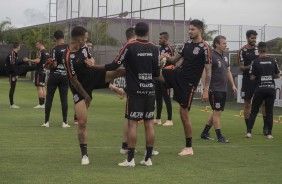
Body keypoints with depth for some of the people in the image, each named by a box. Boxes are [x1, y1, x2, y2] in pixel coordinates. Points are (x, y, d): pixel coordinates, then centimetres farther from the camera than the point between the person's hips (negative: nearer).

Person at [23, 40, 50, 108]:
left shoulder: (40, 52, -12)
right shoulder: (47, 52, 15)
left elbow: (37, 61, -22)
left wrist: (28, 60, -16)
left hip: (39, 71, -9)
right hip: (44, 71, 9)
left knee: (39, 87, -9)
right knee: (42, 87, 13)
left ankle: (41, 104, -13)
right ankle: (43, 103, 14)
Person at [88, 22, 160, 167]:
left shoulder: (130, 46, -8)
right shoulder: (154, 49, 4)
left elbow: (115, 65, -9)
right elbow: (157, 73, 8)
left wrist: (95, 66, 1)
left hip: (135, 91, -4)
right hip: (150, 90, 4)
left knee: (132, 123, -3)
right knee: (149, 123, 5)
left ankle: (130, 159, -4)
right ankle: (148, 158, 8)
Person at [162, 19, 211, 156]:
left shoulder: (204, 48, -14)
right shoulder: (188, 44, 8)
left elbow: (208, 71, -14)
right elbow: (176, 59, 17)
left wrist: (206, 90, -19)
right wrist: (168, 58, -6)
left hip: (188, 83, -7)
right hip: (178, 74, 7)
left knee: (184, 112, -3)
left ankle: (189, 147, 8)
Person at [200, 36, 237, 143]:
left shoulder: (225, 55, 12)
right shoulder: (211, 56, -13)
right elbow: (205, 72, -17)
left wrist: (233, 85, 17)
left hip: (223, 89, 8)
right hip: (215, 89, -8)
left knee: (216, 112, 14)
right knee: (217, 112, -4)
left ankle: (205, 133, 25)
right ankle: (219, 137, 1)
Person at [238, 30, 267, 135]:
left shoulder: (258, 49, 7)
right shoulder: (242, 51, -3)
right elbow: (241, 67, -6)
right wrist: (250, 67, -24)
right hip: (248, 79, -2)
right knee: (247, 104, 4)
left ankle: (265, 126, 2)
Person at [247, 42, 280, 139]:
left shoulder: (255, 62, -6)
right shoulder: (273, 61, 1)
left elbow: (252, 77, -5)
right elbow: (278, 75, 7)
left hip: (260, 89, -1)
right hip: (271, 88, 1)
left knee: (254, 111, 8)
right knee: (269, 111, 8)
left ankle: (249, 131, 1)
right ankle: (269, 133, 7)